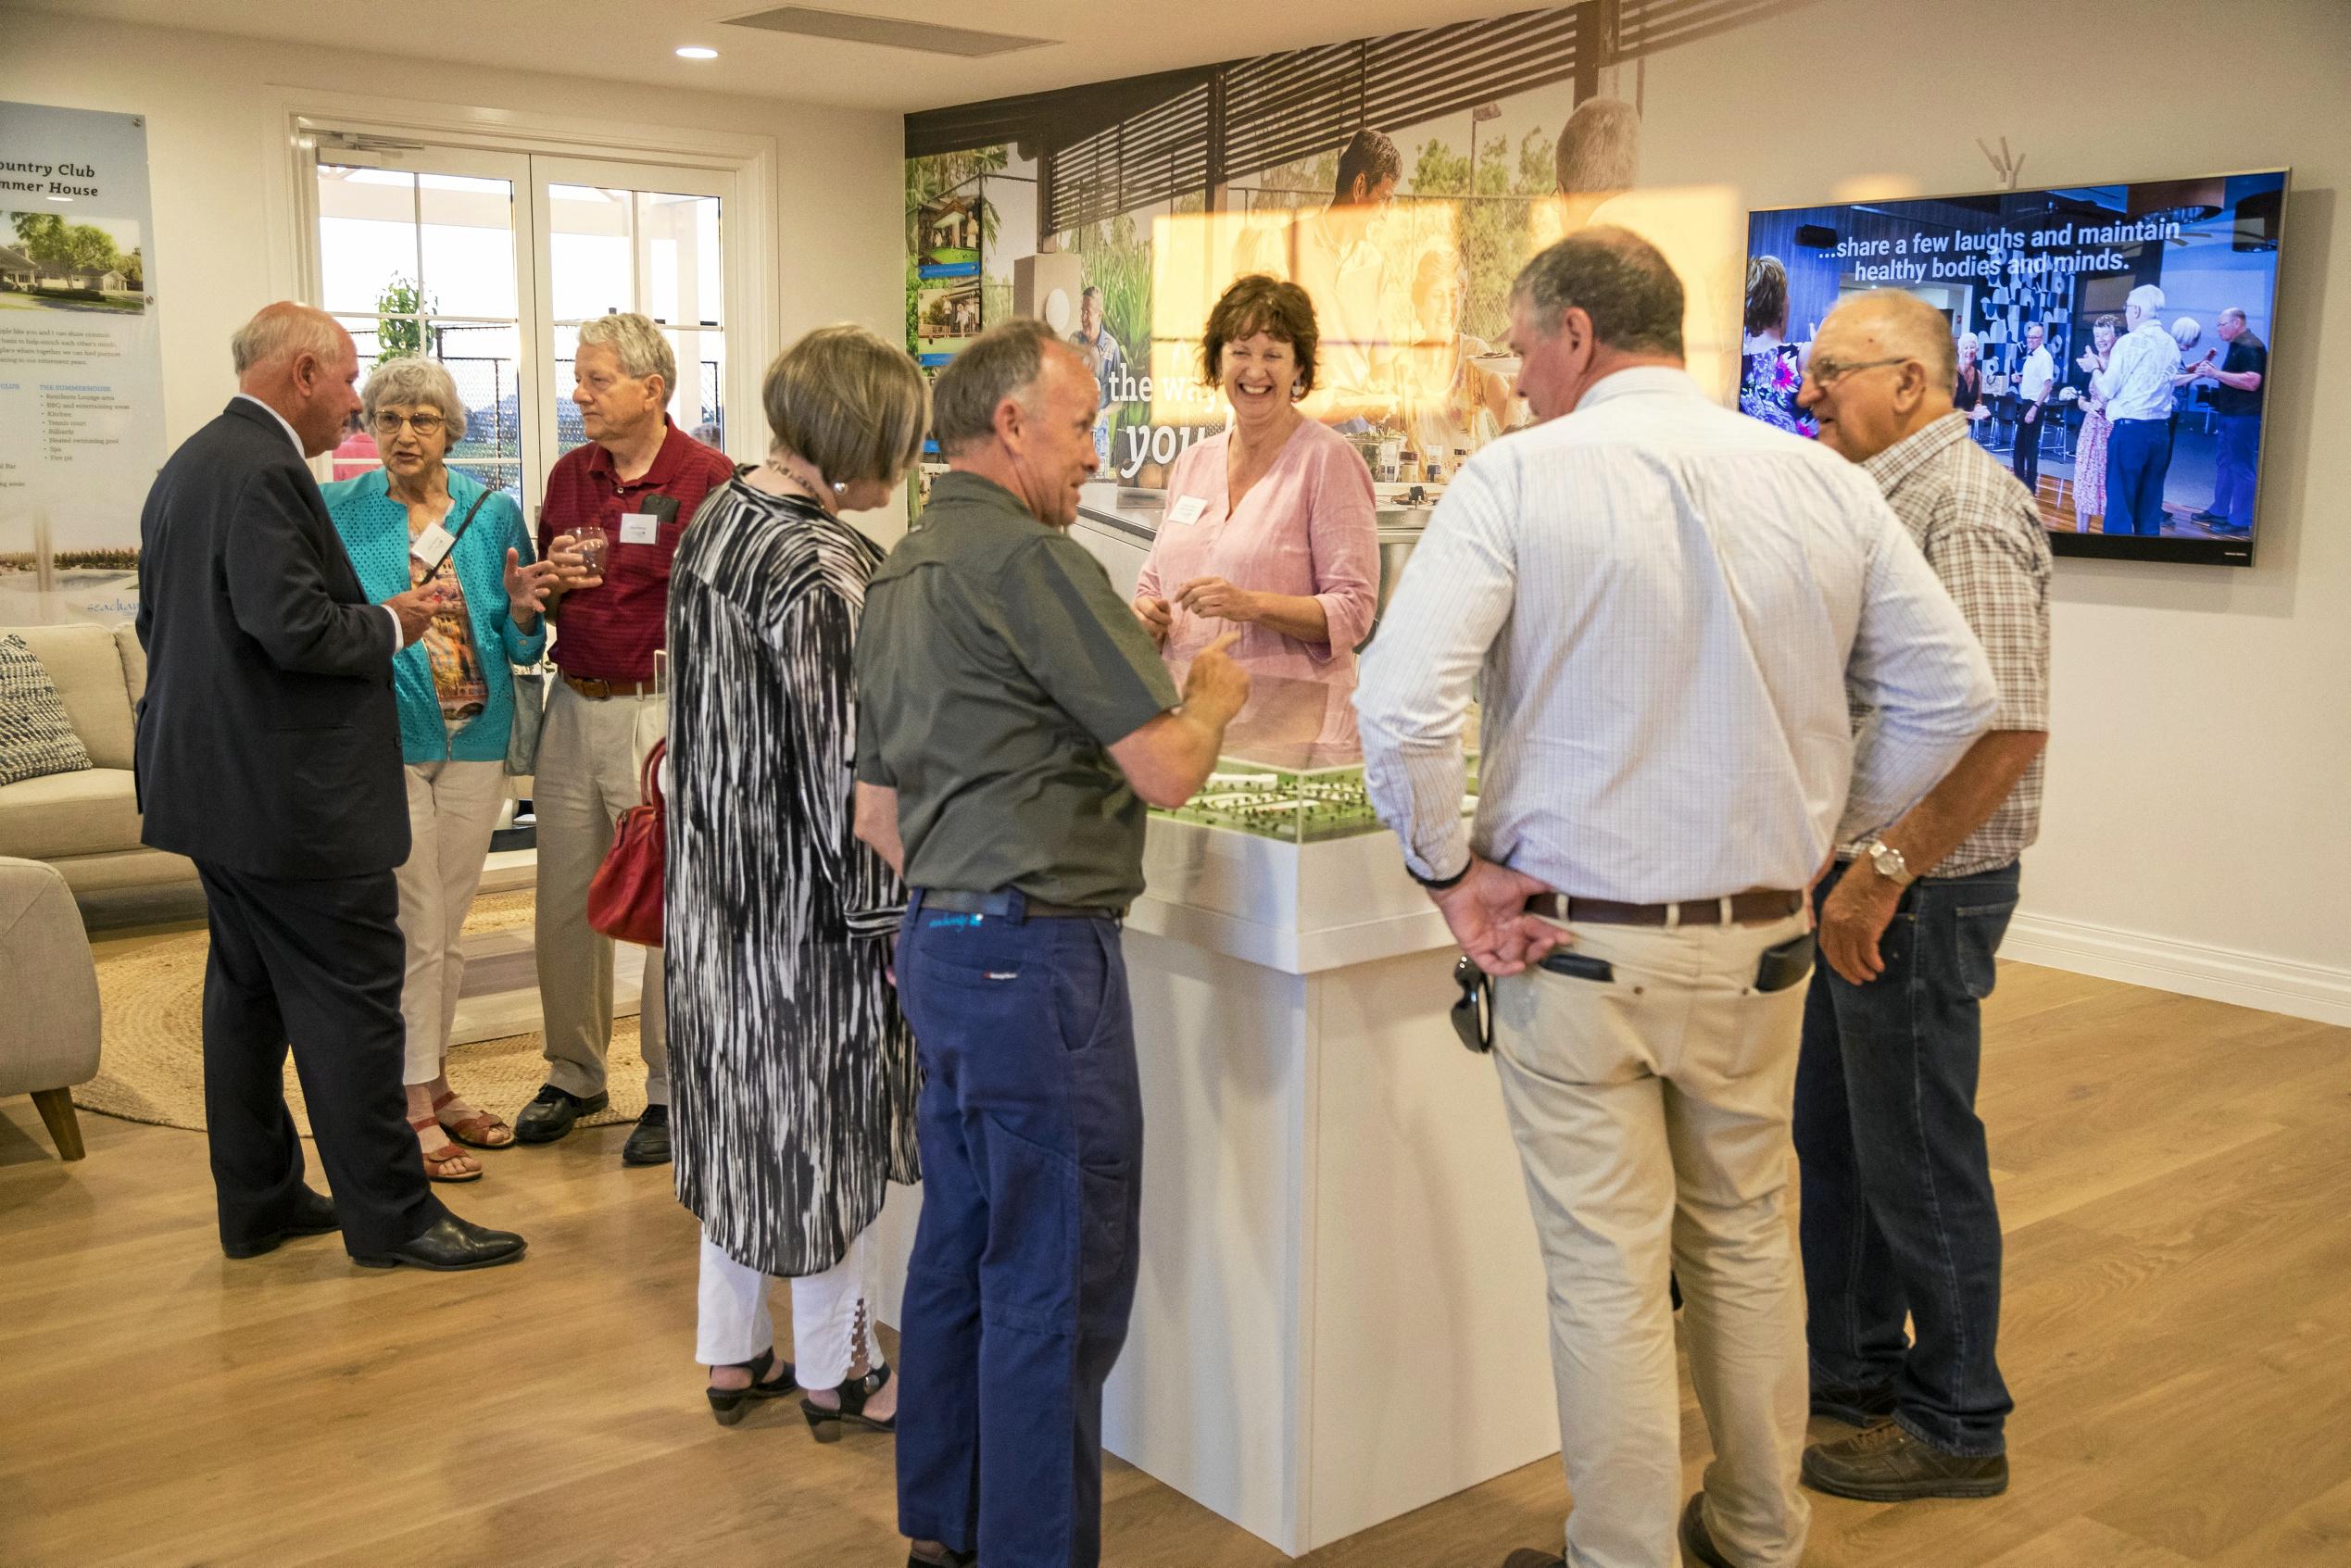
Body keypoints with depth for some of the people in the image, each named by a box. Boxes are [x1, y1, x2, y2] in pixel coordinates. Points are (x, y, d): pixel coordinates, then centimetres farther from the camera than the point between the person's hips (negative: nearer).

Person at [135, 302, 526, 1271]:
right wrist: (390, 625, -10)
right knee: (351, 993, -3)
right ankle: (390, 1215, 5)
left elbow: (163, 625, 20)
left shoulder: (188, 465, 14)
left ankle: (256, 1202, 25)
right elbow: (296, 627, -26)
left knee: (247, 989, 16)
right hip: (290, 792, -11)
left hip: (216, 782, 11)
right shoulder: (263, 469, -18)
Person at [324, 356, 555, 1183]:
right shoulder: (337, 513, -4)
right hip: (385, 739, -3)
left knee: (450, 927, 14)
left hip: (475, 739, 4)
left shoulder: (493, 512, 3)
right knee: (414, 928, -3)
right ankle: (412, 1106, 9)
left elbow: (522, 647, 5)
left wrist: (522, 610, -16)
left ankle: (438, 1083, 28)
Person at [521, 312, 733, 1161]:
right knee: (564, 905, 12)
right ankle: (574, 1075, 28)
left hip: (662, 710, -6)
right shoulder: (568, 474, 12)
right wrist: (552, 579, -1)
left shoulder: (707, 477, -8)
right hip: (573, 705, 6)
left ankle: (672, 1093, 15)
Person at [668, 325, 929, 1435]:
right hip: (805, 895, -9)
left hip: (720, 876, 9)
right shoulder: (823, 571, -24)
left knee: (740, 1111, 17)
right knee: (825, 1119, 7)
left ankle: (734, 1353, 31)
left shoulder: (717, 519, 4)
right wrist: (885, 902, -13)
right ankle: (834, 1370, 23)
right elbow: (846, 762, -21)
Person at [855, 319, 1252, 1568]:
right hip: (1038, 953, -10)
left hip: (938, 941, 10)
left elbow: (877, 814, 19)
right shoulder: (1028, 559, -15)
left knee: (960, 1249, 17)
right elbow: (1168, 770, -16)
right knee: (1055, 1283, -1)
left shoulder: (898, 575, 15)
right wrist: (1215, 692, 3)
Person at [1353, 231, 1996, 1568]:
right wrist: (1821, 829, 12)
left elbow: (1403, 706, -23)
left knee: (1607, 1277, 8)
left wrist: (1450, 868, -9)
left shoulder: (1516, 480, -13)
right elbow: (1952, 696, 3)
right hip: (1761, 947, 4)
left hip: (1573, 941, -4)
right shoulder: (1825, 485, 0)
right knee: (1747, 1242, 21)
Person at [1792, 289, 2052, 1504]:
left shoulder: (1966, 508, -18)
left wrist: (1884, 871, -23)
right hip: (1863, 872, 10)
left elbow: (2007, 730, -26)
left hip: (1922, 889, -10)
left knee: (1918, 1157, 2)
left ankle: (1956, 1428, 18)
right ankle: (1852, 1369, 34)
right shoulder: (1889, 498, 14)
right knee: (1831, 1132, 18)